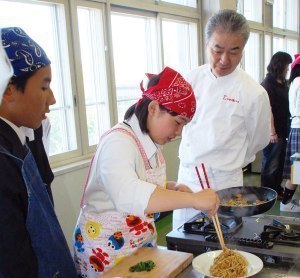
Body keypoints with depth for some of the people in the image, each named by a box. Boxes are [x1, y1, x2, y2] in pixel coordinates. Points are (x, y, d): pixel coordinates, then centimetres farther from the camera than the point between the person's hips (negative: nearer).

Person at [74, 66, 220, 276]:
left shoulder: (151, 142, 1)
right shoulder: (118, 142, -25)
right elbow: (127, 195, -43)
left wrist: (173, 188, -5)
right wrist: (192, 199, -43)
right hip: (107, 250, -8)